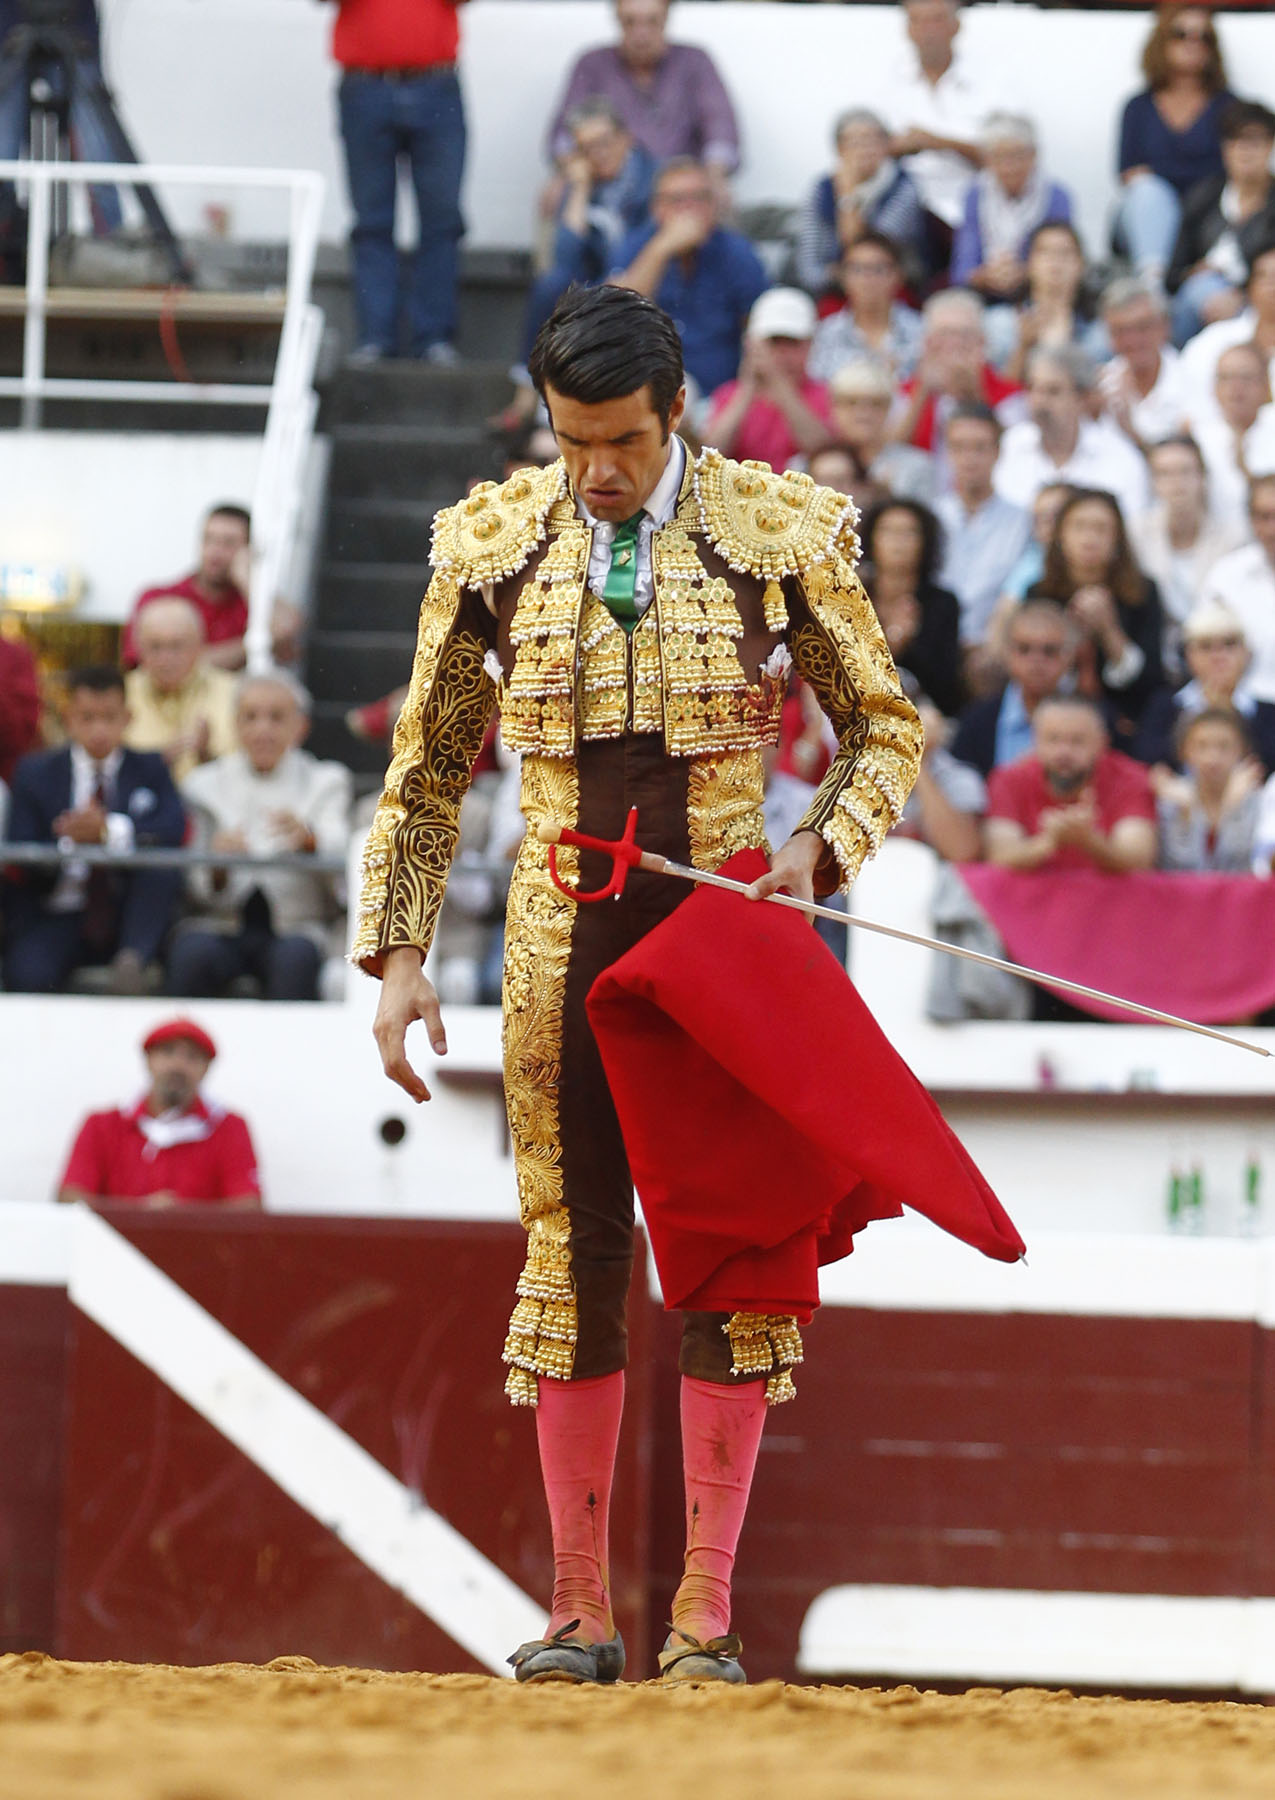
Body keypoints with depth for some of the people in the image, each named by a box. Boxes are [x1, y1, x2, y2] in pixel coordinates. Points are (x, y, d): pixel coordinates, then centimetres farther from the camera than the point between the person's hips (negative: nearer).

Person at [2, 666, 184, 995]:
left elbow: (175, 830, -10)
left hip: (131, 921, 2)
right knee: (28, 975, -34)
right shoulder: (35, 773, 8)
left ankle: (131, 963, -34)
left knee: (161, 868, -29)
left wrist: (110, 830, -23)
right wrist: (69, 843, -20)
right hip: (56, 921, -2)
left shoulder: (150, 769, 9)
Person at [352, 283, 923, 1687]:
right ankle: (579, 1610, 7)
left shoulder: (777, 533, -2)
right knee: (573, 1250, 2)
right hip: (563, 934, 1)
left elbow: (885, 726, 8)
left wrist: (821, 847, -10)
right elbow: (425, 769, 10)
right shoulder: (491, 545, 3)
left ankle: (704, 1612, 0)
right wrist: (398, 956, 3)